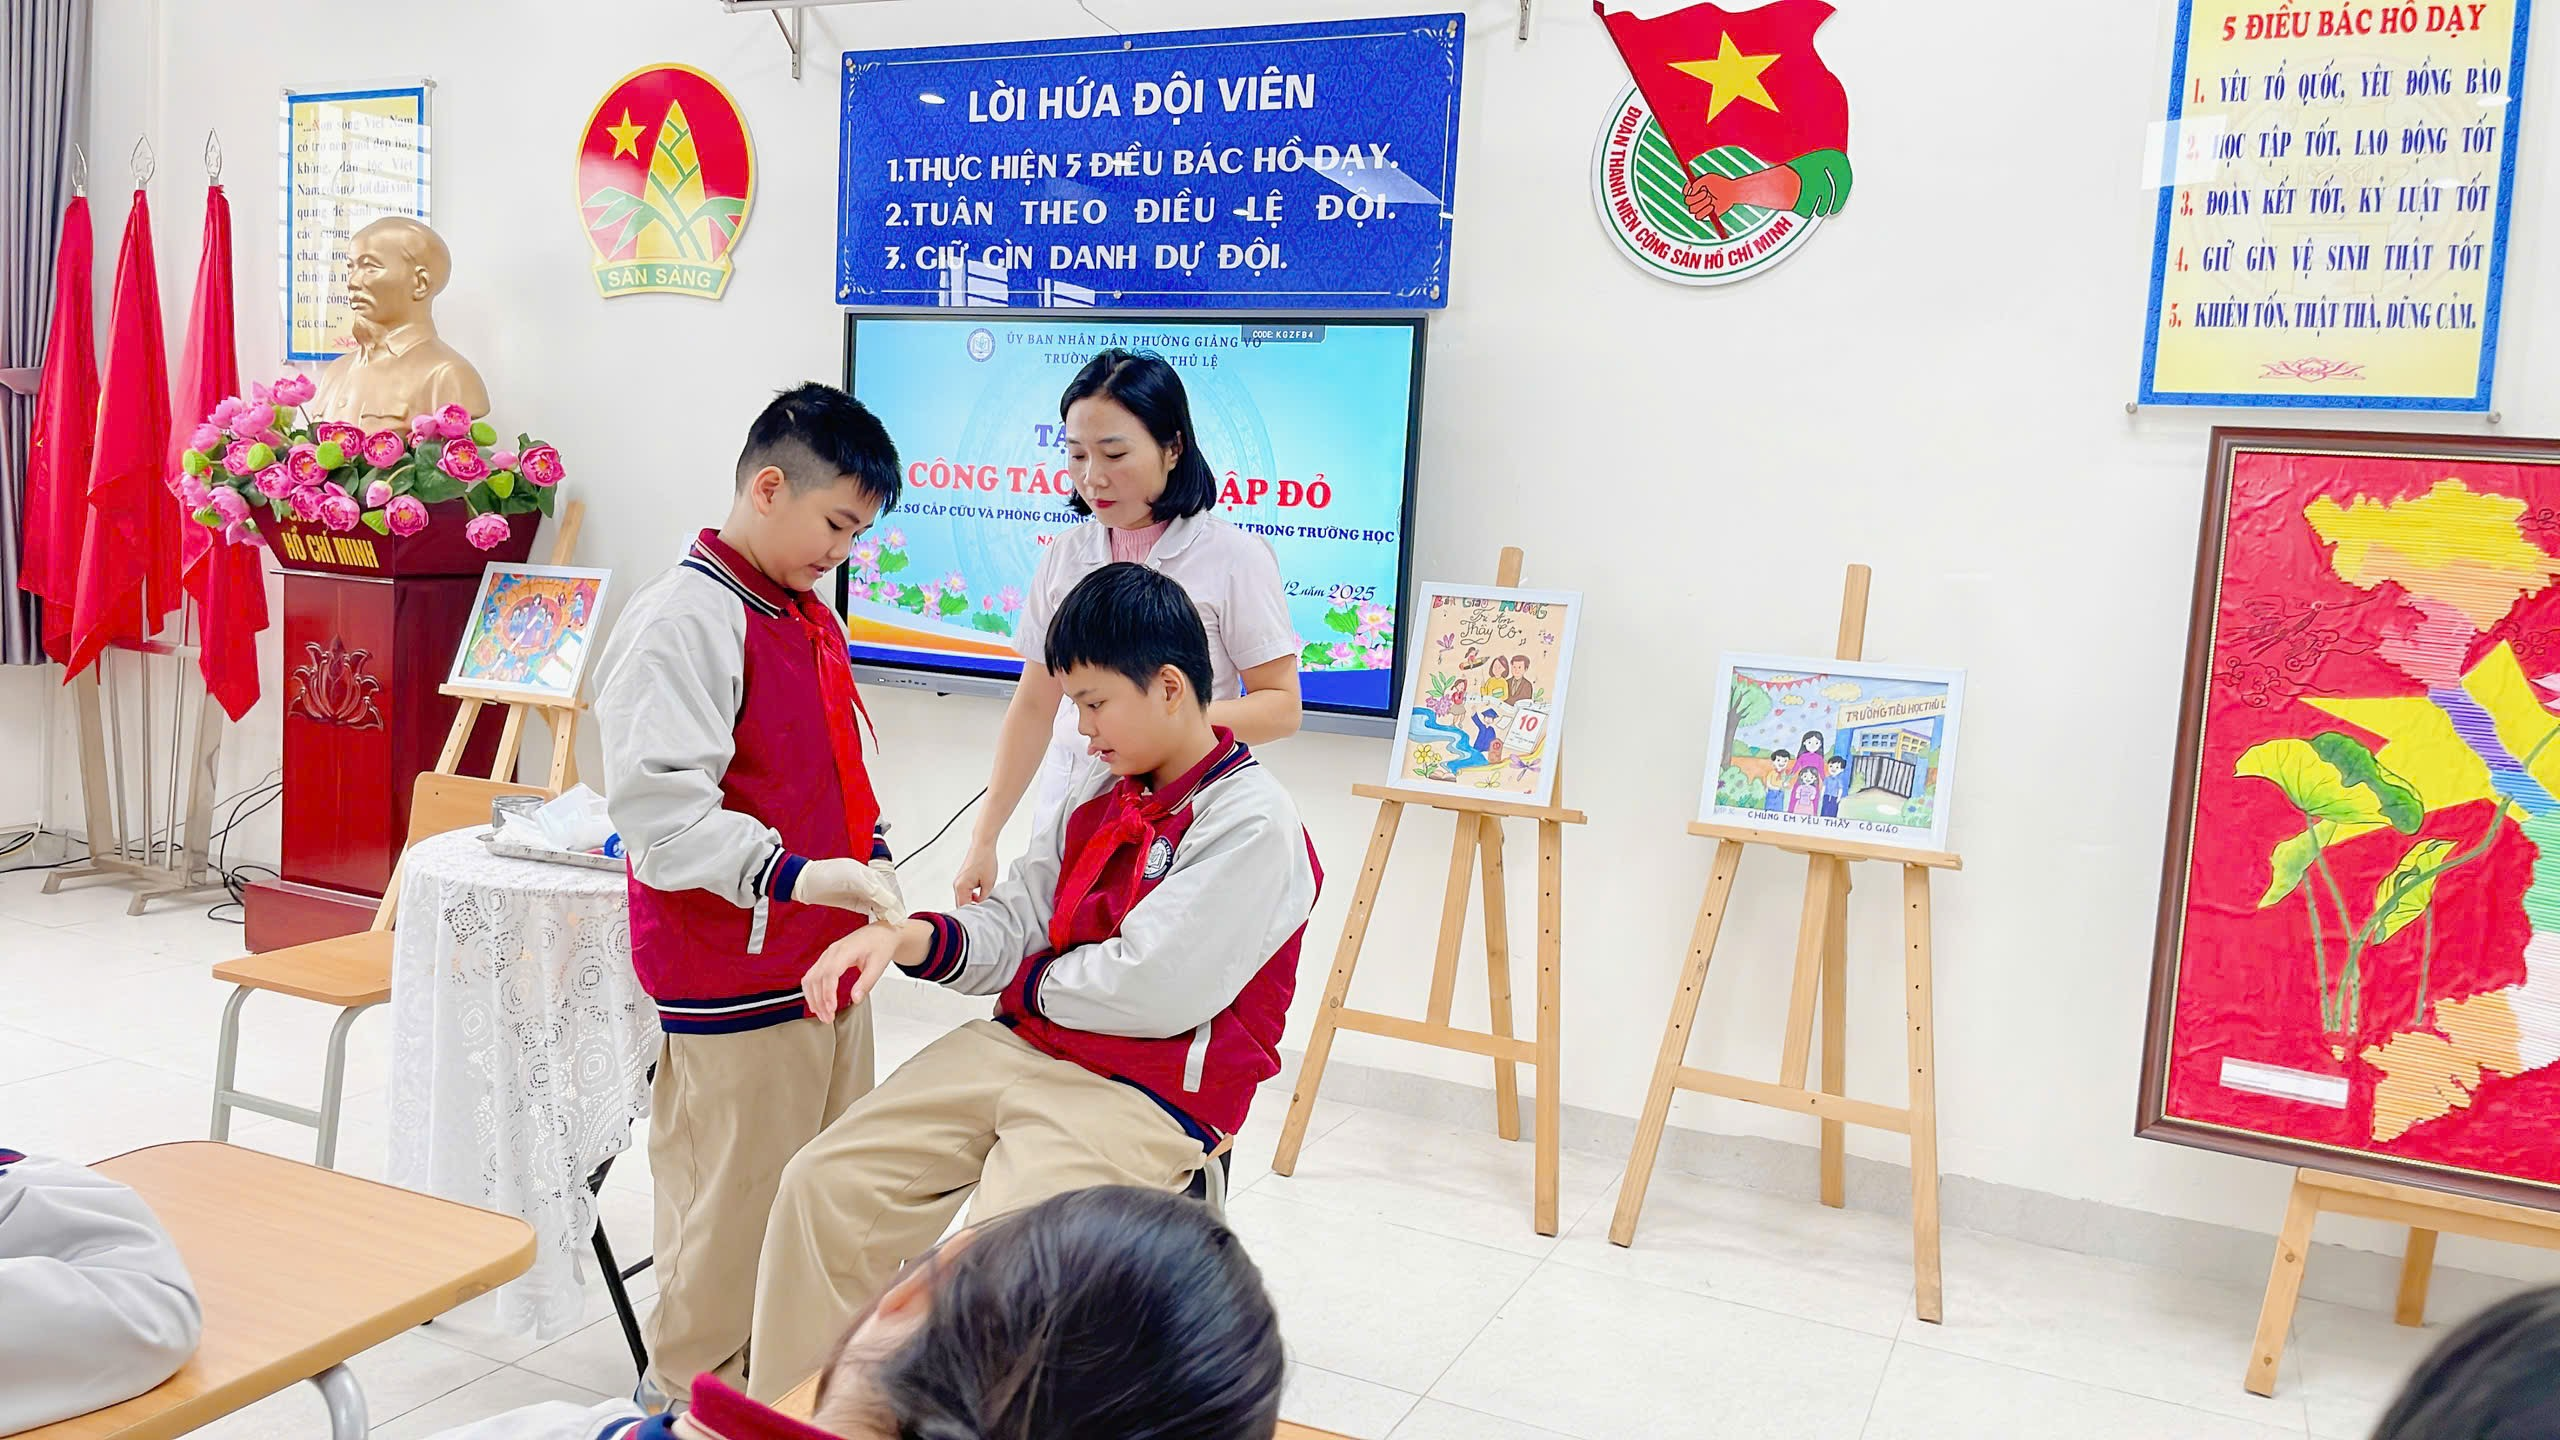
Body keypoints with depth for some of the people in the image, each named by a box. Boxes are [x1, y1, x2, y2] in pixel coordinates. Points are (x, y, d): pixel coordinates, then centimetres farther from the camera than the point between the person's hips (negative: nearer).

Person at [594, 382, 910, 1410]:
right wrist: (793, 876, -29)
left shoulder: (811, 616, 13)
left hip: (825, 958, 9)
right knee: (736, 1207, 4)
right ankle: (691, 1395, 24)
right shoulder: (684, 619, -16)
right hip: (734, 973, -9)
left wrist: (865, 855, 11)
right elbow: (658, 805, -23)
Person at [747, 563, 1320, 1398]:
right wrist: (906, 939, -9)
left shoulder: (1252, 823, -15)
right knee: (821, 1186, -3)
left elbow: (1151, 991, -20)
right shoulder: (1098, 790, 12)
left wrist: (1027, 981, -3)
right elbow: (1014, 922, 11)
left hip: (1148, 1098, -8)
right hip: (1021, 1050, 8)